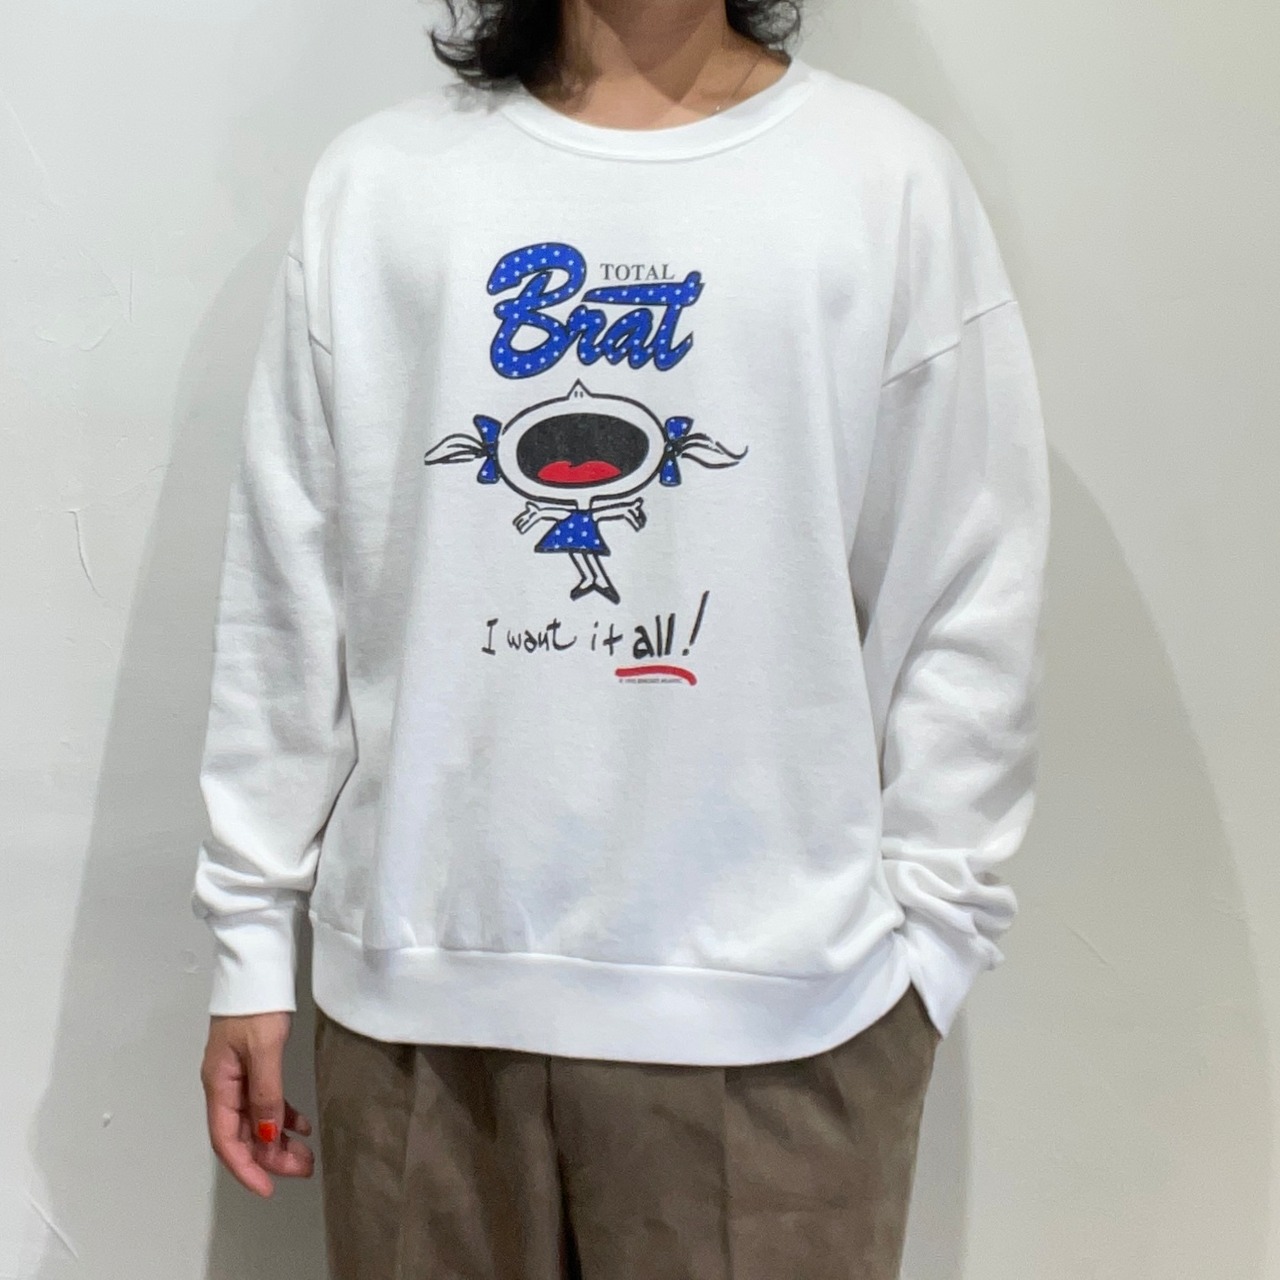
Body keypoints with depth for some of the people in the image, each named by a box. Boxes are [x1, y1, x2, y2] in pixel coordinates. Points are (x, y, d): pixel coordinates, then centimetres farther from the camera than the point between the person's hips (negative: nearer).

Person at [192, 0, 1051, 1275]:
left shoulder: (892, 178, 2)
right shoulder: (375, 182, 5)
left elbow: (963, 609, 1)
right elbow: (284, 596, 5)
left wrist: (922, 930, -1)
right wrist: (252, 936, 7)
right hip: (415, 983, 2)